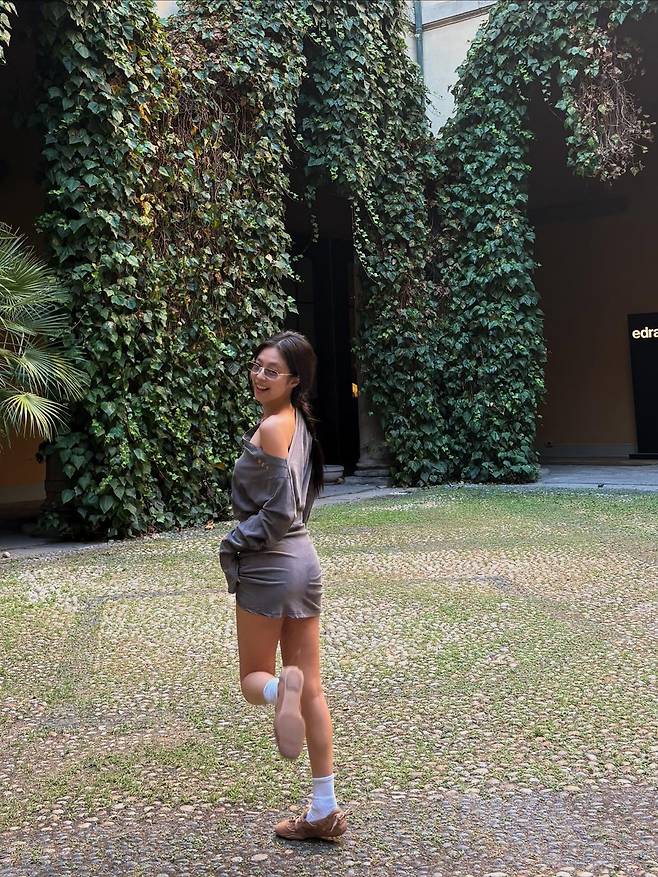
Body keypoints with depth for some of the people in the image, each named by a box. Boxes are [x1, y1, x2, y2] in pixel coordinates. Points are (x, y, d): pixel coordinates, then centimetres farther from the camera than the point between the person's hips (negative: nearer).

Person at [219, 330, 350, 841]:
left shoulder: (272, 427, -15)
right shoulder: (299, 423, 10)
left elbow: (278, 511, -19)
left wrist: (233, 544, -6)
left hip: (268, 565, -8)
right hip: (304, 560, 8)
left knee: (253, 678, 9)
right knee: (312, 688, 11)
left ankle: (281, 689, -28)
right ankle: (325, 811, 17)